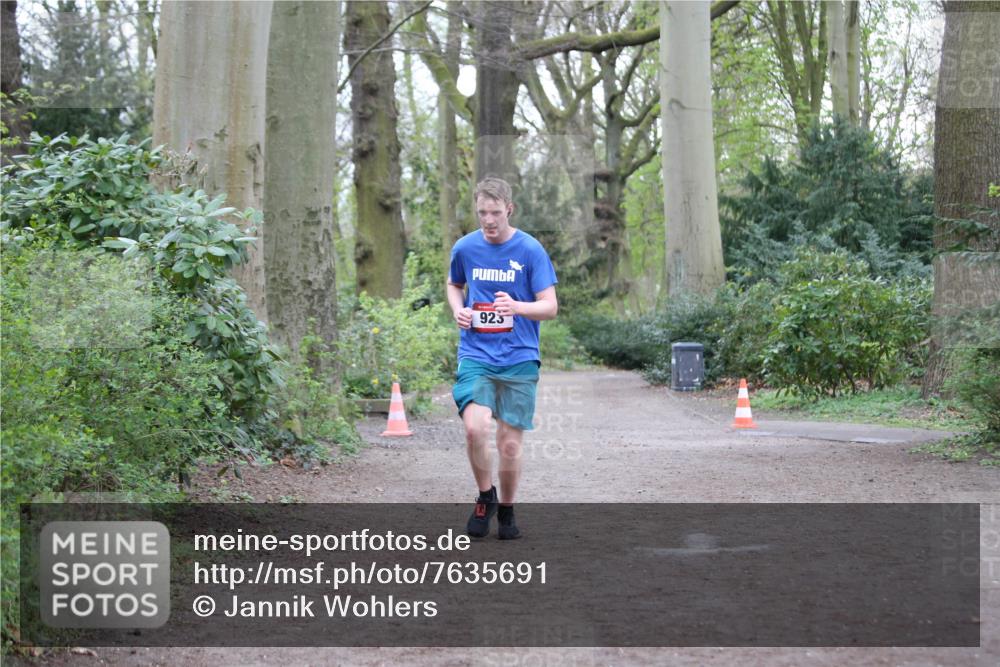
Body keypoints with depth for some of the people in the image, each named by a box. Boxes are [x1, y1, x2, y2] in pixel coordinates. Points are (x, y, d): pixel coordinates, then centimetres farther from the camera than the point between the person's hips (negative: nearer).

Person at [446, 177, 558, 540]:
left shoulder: (530, 250, -4)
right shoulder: (465, 248, 4)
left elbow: (550, 306, -5)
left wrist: (517, 307, -25)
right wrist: (458, 309, 3)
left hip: (519, 359, -1)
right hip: (475, 356, 1)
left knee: (510, 444, 1)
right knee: (475, 427, -21)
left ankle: (506, 510, 26)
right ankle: (485, 496, 5)